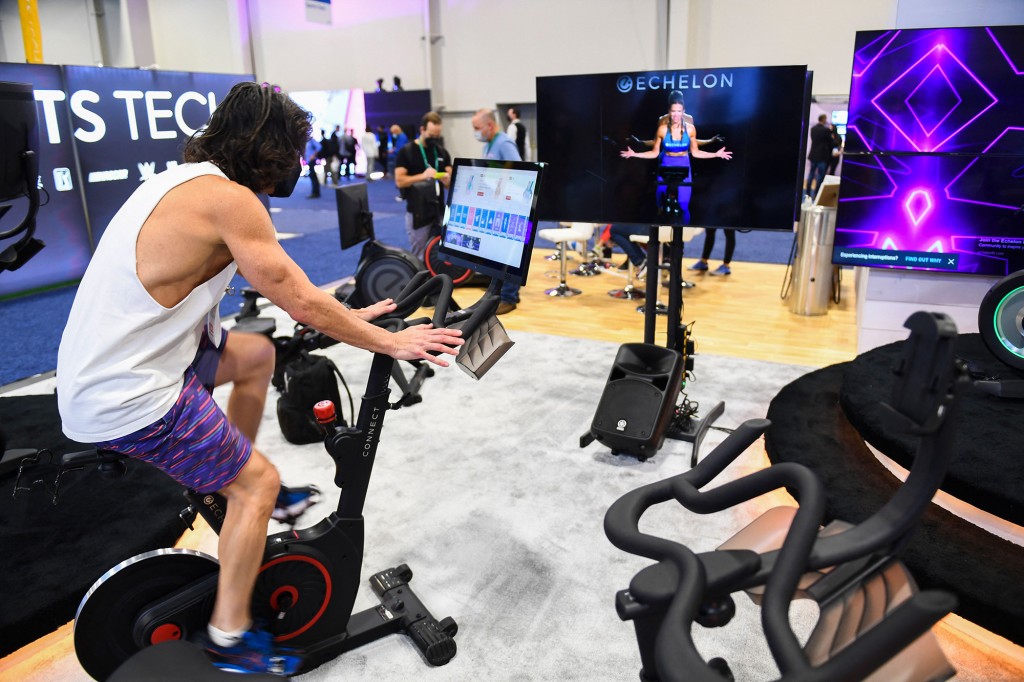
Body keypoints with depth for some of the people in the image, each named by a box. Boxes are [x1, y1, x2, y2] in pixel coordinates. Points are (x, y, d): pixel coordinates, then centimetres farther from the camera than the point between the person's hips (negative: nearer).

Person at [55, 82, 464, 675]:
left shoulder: (189, 179, 10)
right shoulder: (229, 199, -20)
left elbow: (277, 280, 17)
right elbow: (302, 303, -16)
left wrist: (347, 315, 19)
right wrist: (390, 343, -5)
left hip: (103, 366, 9)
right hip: (125, 400, -9)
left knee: (257, 354, 22)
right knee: (259, 483, -1)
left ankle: (234, 484, 34)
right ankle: (230, 637, 13)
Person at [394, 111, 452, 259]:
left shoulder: (442, 152, 9)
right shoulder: (406, 151, -4)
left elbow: (451, 182, 10)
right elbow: (399, 181, -11)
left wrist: (447, 179, -14)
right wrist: (422, 176, -24)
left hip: (439, 211, 4)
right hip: (418, 213, -4)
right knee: (418, 257, 0)